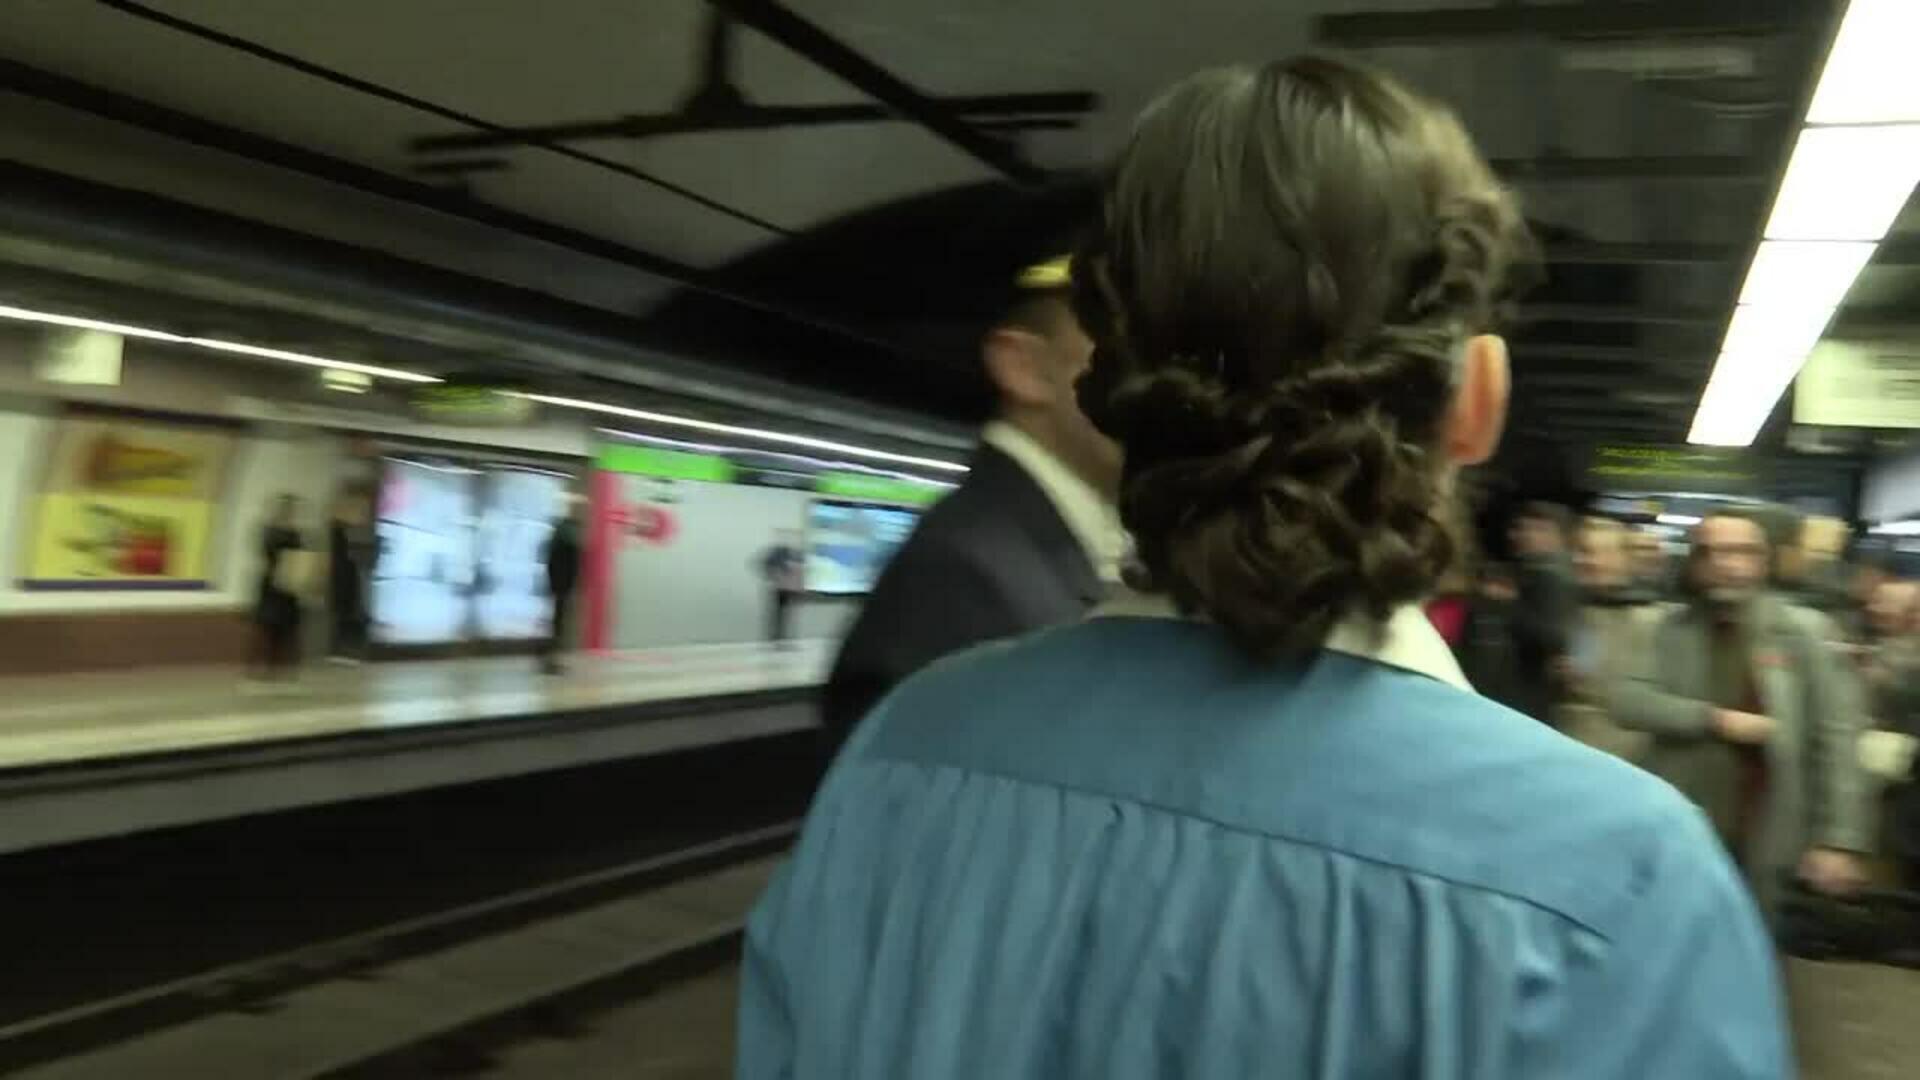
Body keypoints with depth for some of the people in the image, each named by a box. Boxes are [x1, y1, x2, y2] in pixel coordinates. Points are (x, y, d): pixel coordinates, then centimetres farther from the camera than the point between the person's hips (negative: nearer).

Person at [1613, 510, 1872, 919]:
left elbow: (1835, 736, -6)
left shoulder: (1803, 632, -3)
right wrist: (1715, 719, -18)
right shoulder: (1673, 630, 3)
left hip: (1760, 842, -2)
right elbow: (1629, 701, -8)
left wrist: (1838, 838, -11)